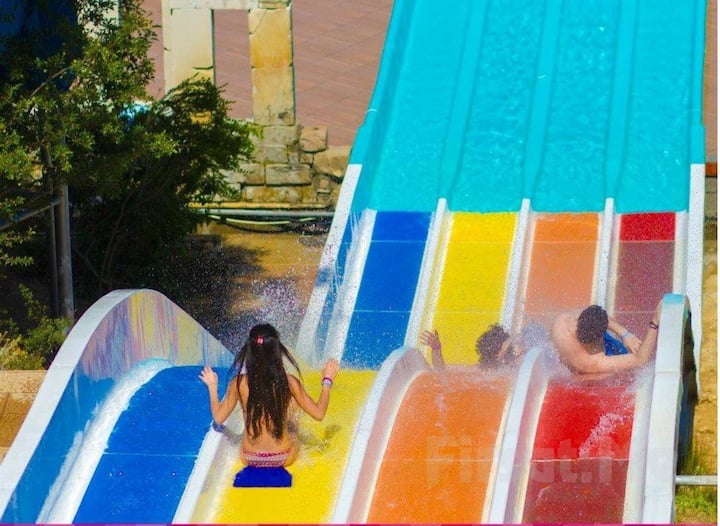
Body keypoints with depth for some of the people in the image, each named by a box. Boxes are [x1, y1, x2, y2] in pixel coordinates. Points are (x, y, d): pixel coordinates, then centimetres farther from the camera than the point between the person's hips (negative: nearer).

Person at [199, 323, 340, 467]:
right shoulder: (289, 382, -17)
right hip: (283, 458, -1)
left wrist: (212, 386, 11)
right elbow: (319, 413, -8)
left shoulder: (239, 383, -15)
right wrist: (327, 381, 5)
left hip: (250, 459, 2)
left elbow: (218, 418, -3)